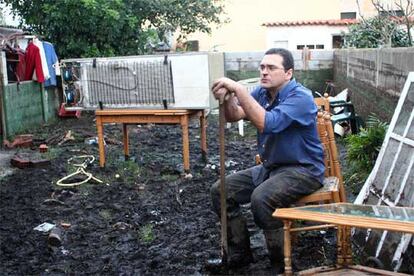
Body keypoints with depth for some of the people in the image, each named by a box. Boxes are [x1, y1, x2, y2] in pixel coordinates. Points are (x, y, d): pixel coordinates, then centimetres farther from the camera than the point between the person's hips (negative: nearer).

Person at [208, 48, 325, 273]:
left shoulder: (300, 97, -20)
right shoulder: (262, 92, 4)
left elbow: (266, 123, -34)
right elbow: (234, 116, -9)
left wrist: (238, 89, -35)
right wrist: (227, 98, -30)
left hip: (303, 170, -8)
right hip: (270, 166, 8)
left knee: (261, 199, -34)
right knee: (220, 191, 0)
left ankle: (282, 264, -12)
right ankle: (240, 254, 13)